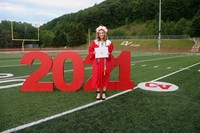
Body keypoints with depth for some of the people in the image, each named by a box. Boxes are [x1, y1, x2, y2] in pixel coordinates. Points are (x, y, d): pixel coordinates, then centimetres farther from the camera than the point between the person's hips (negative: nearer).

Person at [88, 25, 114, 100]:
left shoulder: (109, 42, 4)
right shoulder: (94, 42, 3)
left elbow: (111, 51, 12)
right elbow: (90, 51, 7)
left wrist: (109, 53, -9)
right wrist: (94, 53, -12)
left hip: (105, 62, 0)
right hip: (97, 62, 0)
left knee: (105, 76, 2)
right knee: (97, 76, -2)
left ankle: (104, 93, 13)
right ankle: (98, 93, 9)